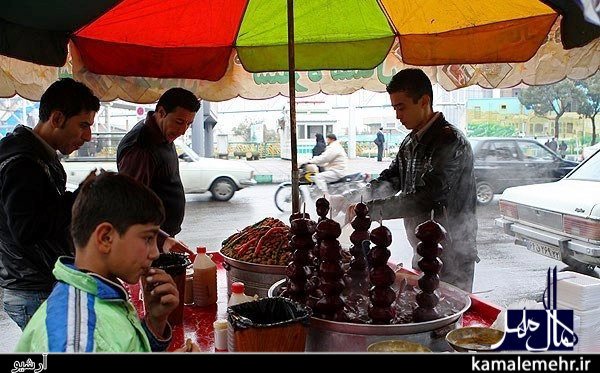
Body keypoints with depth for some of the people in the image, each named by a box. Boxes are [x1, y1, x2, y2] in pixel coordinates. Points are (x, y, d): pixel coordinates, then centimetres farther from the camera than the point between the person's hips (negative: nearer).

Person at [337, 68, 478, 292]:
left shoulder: (451, 142, -20)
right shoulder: (411, 142, 8)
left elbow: (424, 200, -28)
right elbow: (389, 180, 11)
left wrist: (367, 209, -26)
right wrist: (348, 198, -4)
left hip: (451, 257, -8)